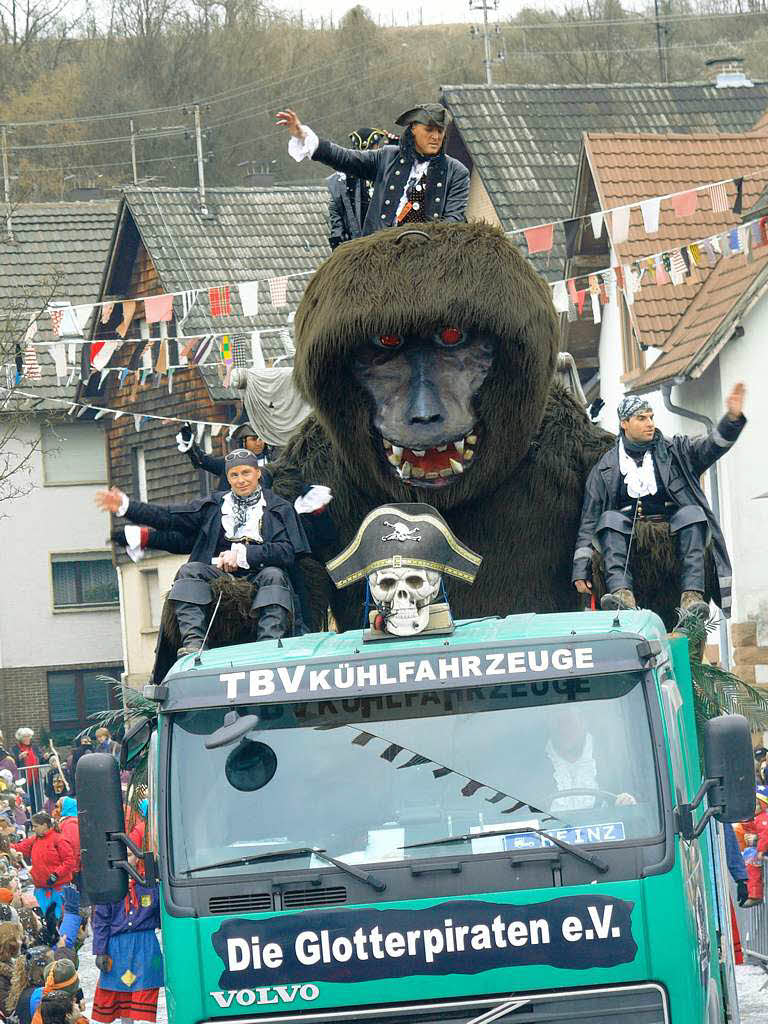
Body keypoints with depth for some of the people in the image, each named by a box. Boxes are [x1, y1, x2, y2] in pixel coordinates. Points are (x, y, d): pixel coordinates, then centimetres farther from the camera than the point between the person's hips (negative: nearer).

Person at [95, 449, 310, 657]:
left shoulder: (280, 509, 12)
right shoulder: (214, 506, 21)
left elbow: (287, 553, -3)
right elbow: (168, 518, 13)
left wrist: (242, 555, -13)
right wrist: (124, 506, 2)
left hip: (258, 575, -2)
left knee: (274, 576, -33)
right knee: (190, 571, -25)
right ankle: (193, 643, -41)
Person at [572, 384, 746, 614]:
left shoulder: (673, 451, 14)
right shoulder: (605, 469, 12)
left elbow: (712, 445, -1)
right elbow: (589, 520, 9)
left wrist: (733, 418, -22)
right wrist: (581, 569, -1)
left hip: (672, 526, 0)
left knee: (692, 512, -28)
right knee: (609, 518, -29)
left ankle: (692, 593, -43)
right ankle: (622, 593, -49)